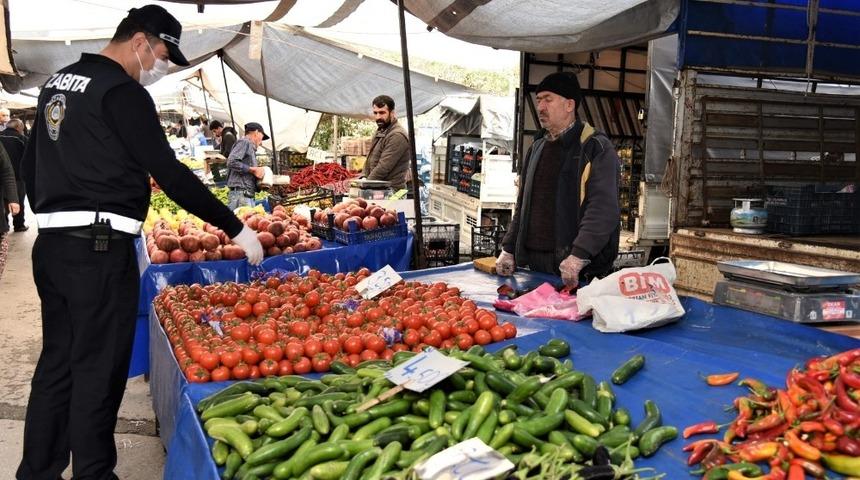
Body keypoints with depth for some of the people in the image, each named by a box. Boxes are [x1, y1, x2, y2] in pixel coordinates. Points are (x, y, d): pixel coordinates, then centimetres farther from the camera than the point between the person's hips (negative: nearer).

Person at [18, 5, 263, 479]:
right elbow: (169, 173, -16)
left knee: (56, 364, 16)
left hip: (50, 244, 9)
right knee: (98, 372, 0)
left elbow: (31, 161, 21)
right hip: (99, 249, -9)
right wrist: (235, 227, -12)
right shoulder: (121, 91, -12)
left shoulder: (56, 81, 16)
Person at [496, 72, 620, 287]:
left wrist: (579, 255, -25)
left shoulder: (596, 148, -6)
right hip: (535, 264, 6)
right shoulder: (537, 148, 16)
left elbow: (603, 208, -16)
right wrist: (508, 249, 12)